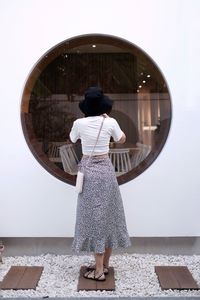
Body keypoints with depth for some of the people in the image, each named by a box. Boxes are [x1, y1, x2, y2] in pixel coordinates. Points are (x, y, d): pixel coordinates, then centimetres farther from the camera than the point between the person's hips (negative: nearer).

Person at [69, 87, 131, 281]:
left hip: (88, 171, -2)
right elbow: (122, 140, 16)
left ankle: (99, 270, 10)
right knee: (108, 215, 12)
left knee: (94, 216, 3)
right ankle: (104, 264, 25)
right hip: (106, 169, 2)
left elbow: (72, 140, 15)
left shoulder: (79, 123, -6)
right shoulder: (110, 123, -3)